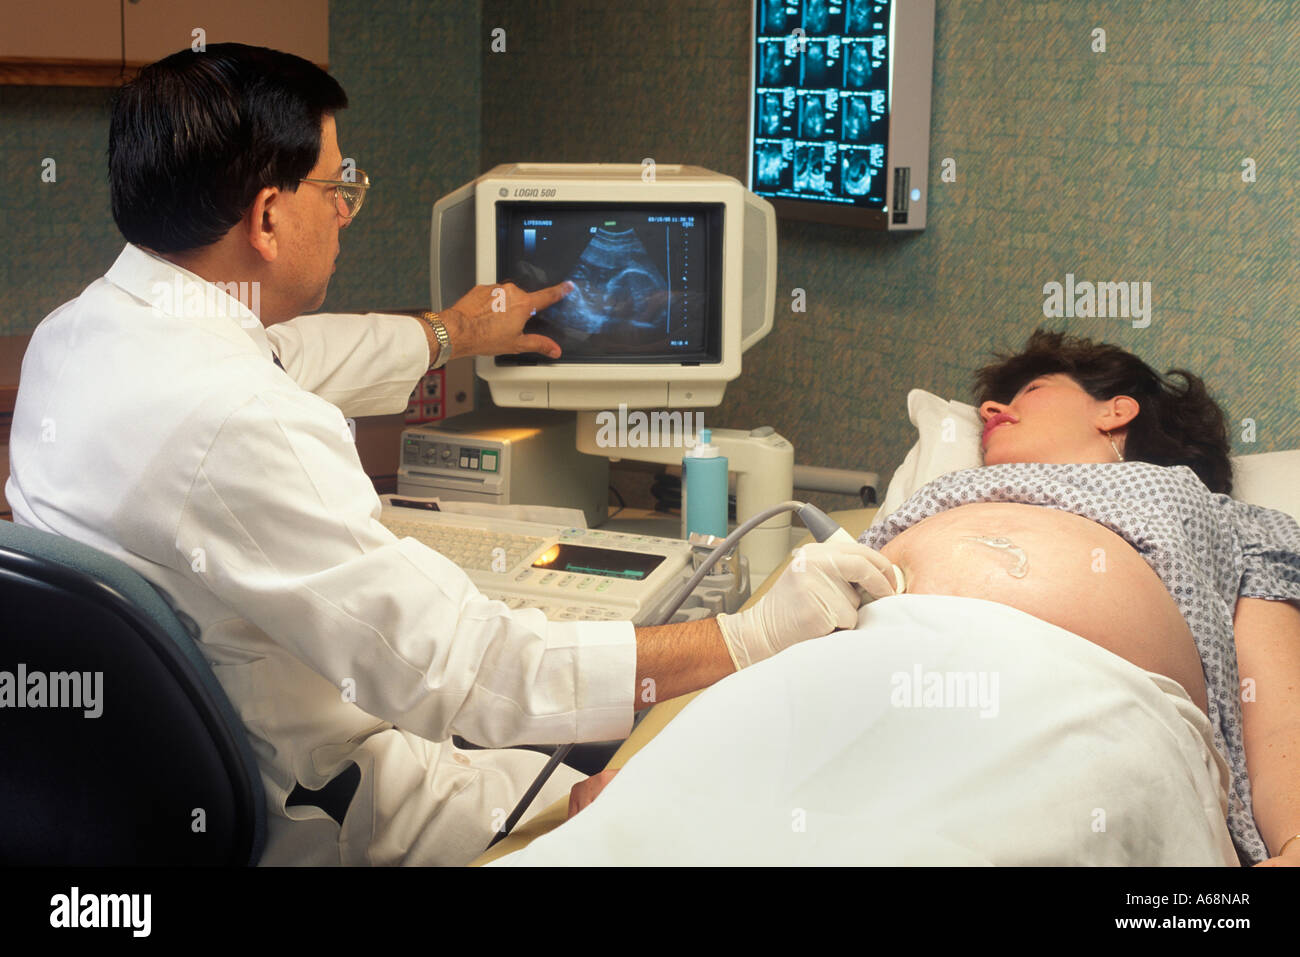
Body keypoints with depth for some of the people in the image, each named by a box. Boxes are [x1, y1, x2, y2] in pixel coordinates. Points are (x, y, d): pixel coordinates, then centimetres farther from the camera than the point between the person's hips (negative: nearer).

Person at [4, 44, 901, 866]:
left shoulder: (73, 331, -4)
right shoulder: (240, 429, -35)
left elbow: (271, 357, 18)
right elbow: (467, 674, -33)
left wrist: (453, 333, 34)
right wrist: (761, 634, -26)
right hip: (296, 816, -9)